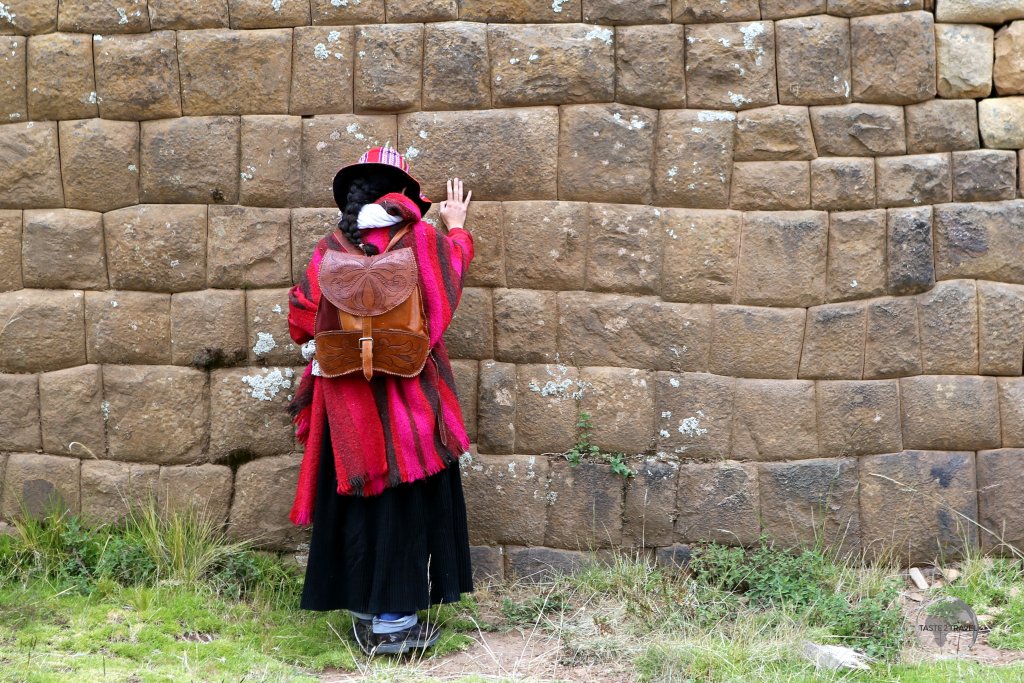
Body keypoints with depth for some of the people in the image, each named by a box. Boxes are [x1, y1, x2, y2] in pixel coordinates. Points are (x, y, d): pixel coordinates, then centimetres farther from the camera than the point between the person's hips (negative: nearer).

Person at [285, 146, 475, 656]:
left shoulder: (331, 248, 0)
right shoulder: (420, 239, -4)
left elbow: (302, 321, -1)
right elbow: (453, 260, 17)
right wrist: (456, 228, 37)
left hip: (347, 400, 3)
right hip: (407, 396, -3)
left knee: (357, 500, 11)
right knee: (404, 502, 3)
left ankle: (364, 613, 20)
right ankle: (394, 623, 6)